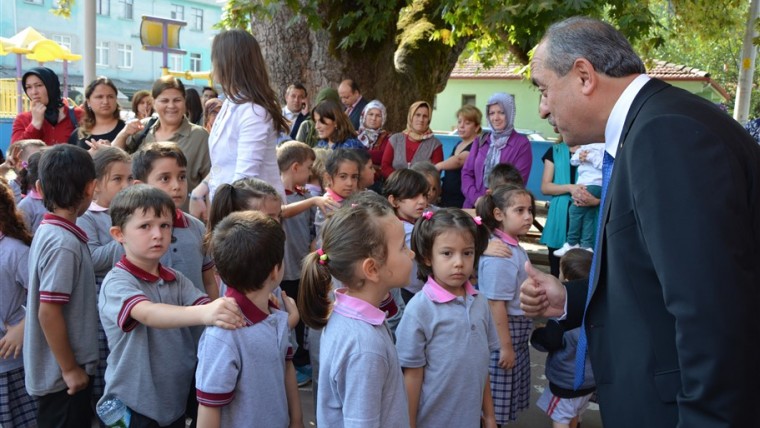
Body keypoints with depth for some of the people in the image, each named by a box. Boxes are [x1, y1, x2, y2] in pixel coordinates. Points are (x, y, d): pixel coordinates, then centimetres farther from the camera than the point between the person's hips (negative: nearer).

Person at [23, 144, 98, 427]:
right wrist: (70, 369, -15)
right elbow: (48, 312, -24)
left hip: (56, 370, 9)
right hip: (62, 375, -9)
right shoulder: (64, 244, -24)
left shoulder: (48, 231, 4)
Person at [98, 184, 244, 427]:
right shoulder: (116, 282, -15)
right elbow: (149, 314, -33)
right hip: (133, 406, -5)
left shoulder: (177, 280, 4)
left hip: (176, 401, 5)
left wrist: (231, 309, -34)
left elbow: (205, 306, -11)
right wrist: (203, 314, -50)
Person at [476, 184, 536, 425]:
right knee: (494, 406, 4)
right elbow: (496, 304, -25)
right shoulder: (500, 255, -25)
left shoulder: (514, 248, 6)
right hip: (503, 333, -10)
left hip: (517, 332, 10)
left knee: (506, 401, 21)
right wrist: (505, 345, -21)